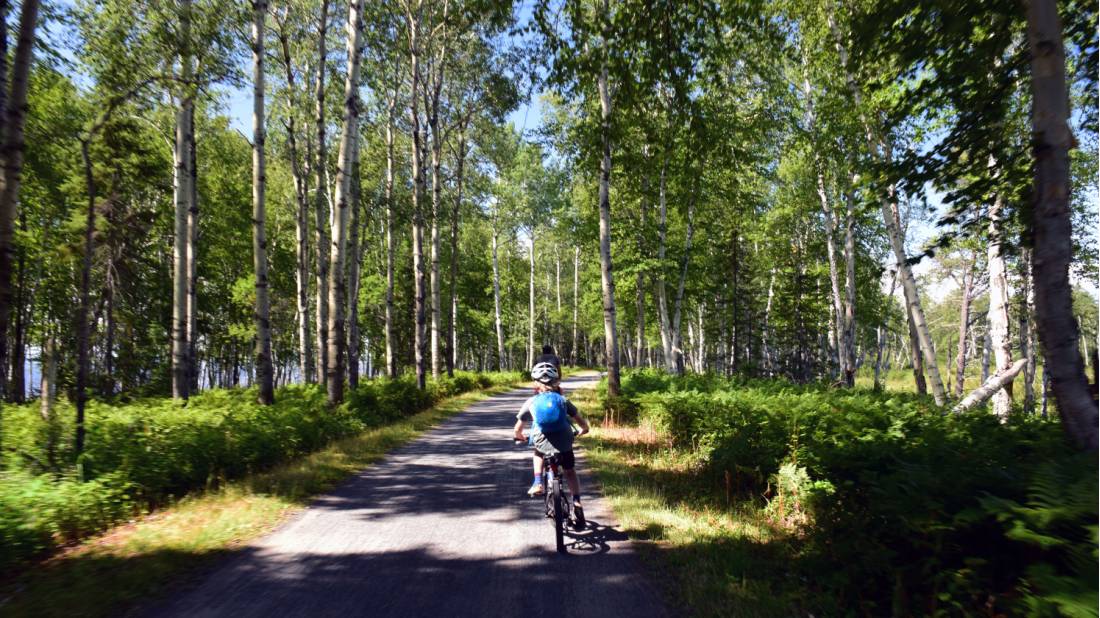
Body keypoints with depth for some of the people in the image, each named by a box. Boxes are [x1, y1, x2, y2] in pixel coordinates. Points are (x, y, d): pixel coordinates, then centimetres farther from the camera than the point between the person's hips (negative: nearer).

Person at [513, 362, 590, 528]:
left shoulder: (531, 402, 7)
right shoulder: (562, 399, 10)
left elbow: (517, 430, 11)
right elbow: (582, 421, 9)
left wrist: (521, 438, 33)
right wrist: (583, 430, 32)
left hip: (543, 444, -1)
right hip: (564, 443, 1)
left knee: (538, 453, 36)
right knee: (570, 472, 24)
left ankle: (537, 483, 19)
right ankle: (577, 504, 11)